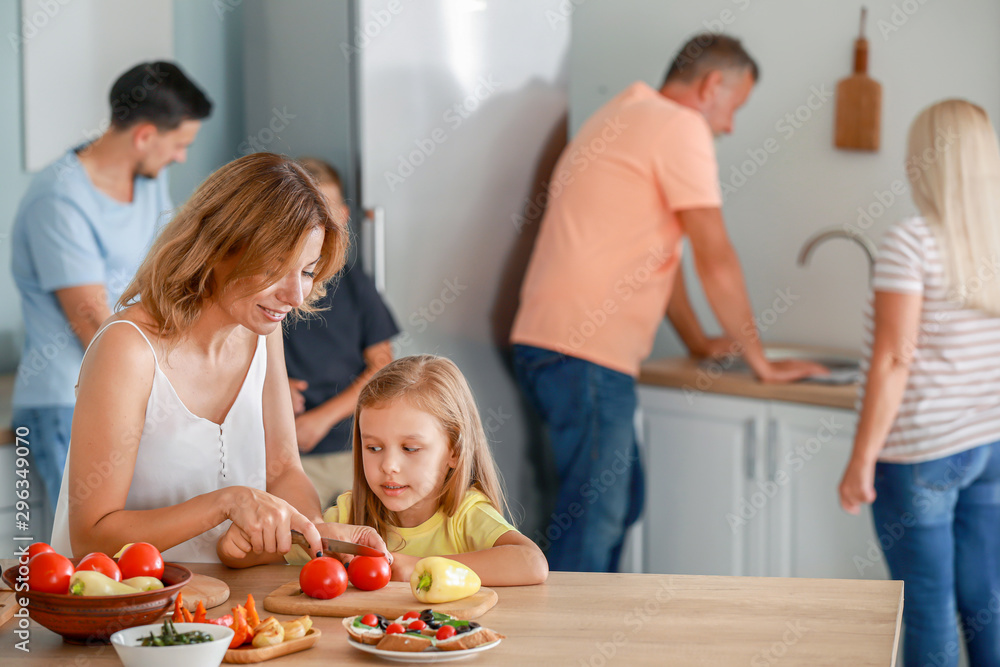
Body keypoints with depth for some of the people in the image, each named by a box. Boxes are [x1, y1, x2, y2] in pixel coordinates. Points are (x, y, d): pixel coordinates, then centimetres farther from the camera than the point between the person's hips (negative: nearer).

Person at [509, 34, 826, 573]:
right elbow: (716, 261, -10)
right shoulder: (680, 127, -8)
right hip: (584, 354, -10)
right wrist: (761, 362, -1)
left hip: (546, 341, 10)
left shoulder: (623, 118, 23)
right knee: (592, 518, -6)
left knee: (619, 501, 19)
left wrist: (698, 341, 34)